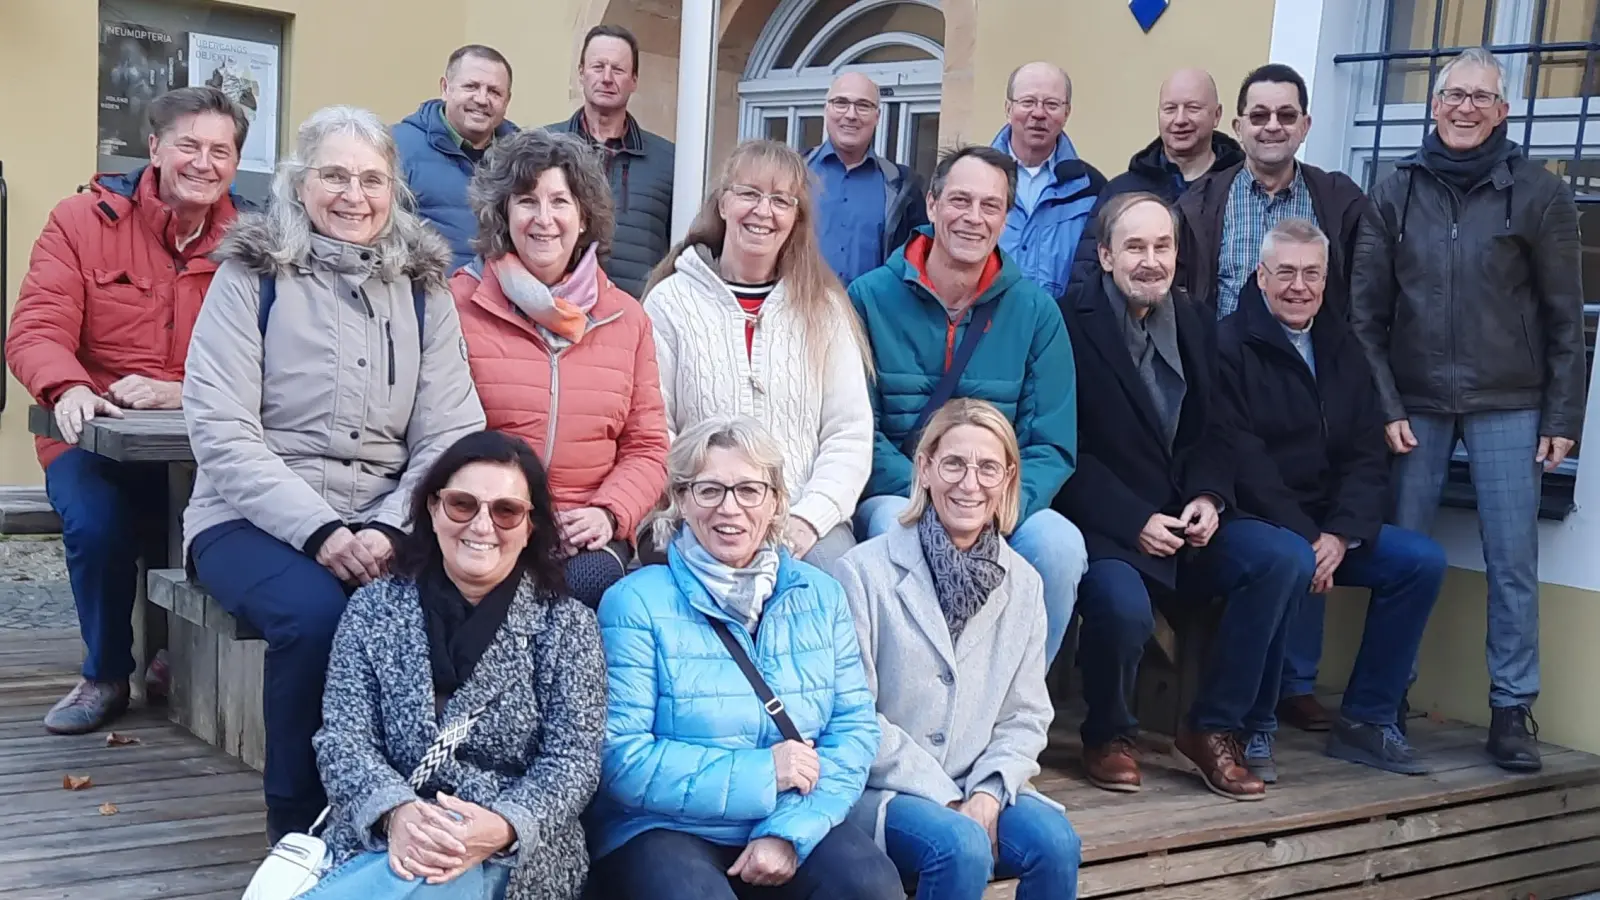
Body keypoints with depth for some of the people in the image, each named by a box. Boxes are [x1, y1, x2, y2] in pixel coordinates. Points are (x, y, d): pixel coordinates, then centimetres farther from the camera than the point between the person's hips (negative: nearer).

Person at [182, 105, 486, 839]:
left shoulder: (423, 286, 9)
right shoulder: (251, 275, 0)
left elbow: (451, 434, 2)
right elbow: (221, 431, -9)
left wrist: (393, 528, -17)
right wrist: (319, 530, -22)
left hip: (384, 526, 3)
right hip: (256, 520, -2)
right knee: (314, 612, -33)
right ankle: (297, 828, -10)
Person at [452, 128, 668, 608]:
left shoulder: (626, 318, 14)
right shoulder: (458, 304, 2)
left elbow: (647, 447, 13)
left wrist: (608, 513, -7)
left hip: (588, 536, 3)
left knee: (590, 582, -31)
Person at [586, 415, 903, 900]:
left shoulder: (820, 595, 8)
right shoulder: (635, 603, -6)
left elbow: (854, 727, 2)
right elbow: (619, 757, -13)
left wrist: (791, 829, -13)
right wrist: (759, 773, -14)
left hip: (796, 825, 3)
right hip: (663, 829, -3)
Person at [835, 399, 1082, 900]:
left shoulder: (1022, 584, 6)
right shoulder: (865, 572, -10)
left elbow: (1026, 717, 6)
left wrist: (987, 794, -12)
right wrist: (945, 800, -14)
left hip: (977, 789, 4)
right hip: (881, 790, -4)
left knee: (1055, 841, -23)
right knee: (962, 848, -31)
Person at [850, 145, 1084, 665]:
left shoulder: (1034, 311, 4)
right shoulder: (871, 297, -1)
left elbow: (1052, 446, 1)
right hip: (894, 498, -2)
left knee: (1060, 543, -28)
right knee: (898, 527, -36)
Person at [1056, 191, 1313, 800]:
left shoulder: (1196, 323, 13)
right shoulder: (1073, 327, -7)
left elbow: (1215, 433, 15)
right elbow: (1068, 452, -10)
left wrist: (1209, 497, -5)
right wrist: (1135, 521, -17)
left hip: (1185, 521, 6)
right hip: (1105, 526, -6)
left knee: (1288, 558, -17)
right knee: (1123, 606, -34)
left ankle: (1215, 727, -3)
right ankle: (1109, 736, 0)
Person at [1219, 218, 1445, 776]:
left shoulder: (1342, 348, 13)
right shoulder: (1230, 345, -6)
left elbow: (1368, 457, 7)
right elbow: (1242, 462, -14)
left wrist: (1340, 535, -10)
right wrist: (1305, 539, -19)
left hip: (1329, 529, 7)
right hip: (1253, 527, -7)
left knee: (1423, 561, -9)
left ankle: (1367, 721, -1)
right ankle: (1293, 697, -14)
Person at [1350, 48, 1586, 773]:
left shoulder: (1539, 193, 1)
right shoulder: (1395, 193, 5)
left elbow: (1564, 318, 2)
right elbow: (1367, 312, 4)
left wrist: (1563, 418, -2)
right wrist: (1384, 406, -4)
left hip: (1507, 406, -1)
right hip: (1414, 403, 1)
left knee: (1512, 561, 0)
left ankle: (1512, 710, 10)